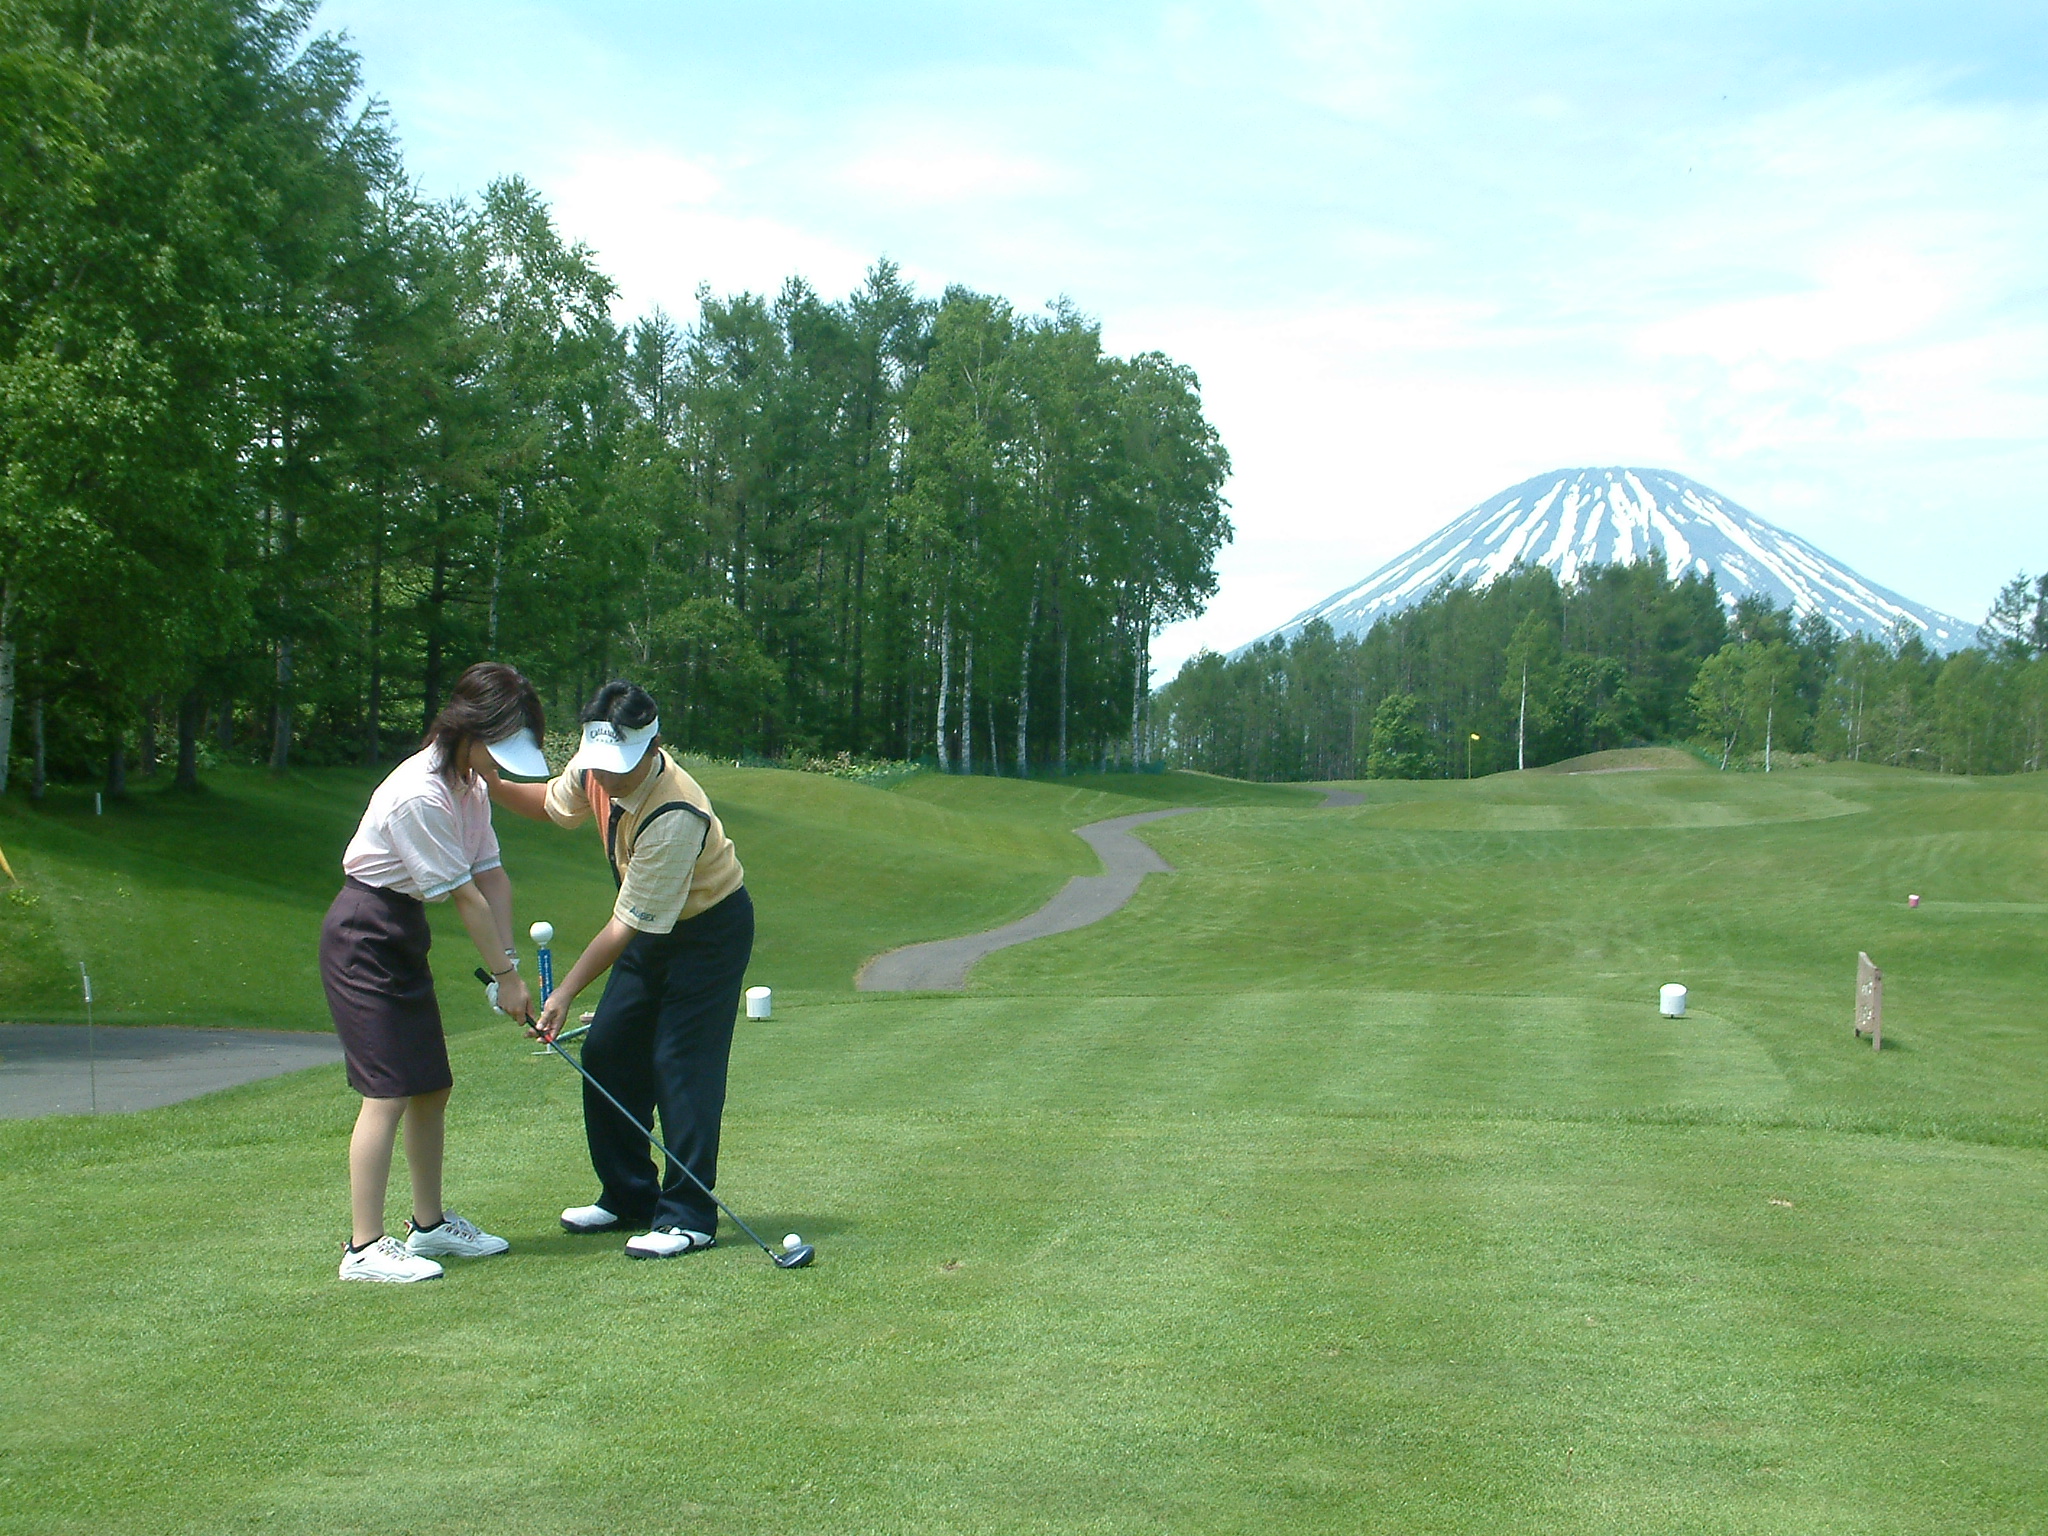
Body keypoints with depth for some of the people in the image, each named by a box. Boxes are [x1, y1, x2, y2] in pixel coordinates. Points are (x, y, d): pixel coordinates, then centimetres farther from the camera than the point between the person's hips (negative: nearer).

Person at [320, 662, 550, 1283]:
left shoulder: (471, 785, 4)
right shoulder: (419, 795, -26)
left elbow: (493, 877, 3)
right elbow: (466, 897, -20)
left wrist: (509, 962, -6)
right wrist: (504, 975, -12)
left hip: (405, 938, 10)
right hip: (363, 939, -10)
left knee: (431, 1086, 13)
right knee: (388, 1091, -12)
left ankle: (430, 1224, 26)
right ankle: (365, 1248, -9)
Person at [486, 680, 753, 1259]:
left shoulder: (675, 815, -35)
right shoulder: (594, 768, -13)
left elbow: (627, 924, -30)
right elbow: (552, 803, 12)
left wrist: (565, 993, -28)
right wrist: (490, 784, -7)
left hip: (710, 928, -8)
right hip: (655, 927, 8)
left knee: (680, 1064, -13)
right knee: (607, 1053, 6)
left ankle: (688, 1217, -5)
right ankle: (628, 1197, 18)